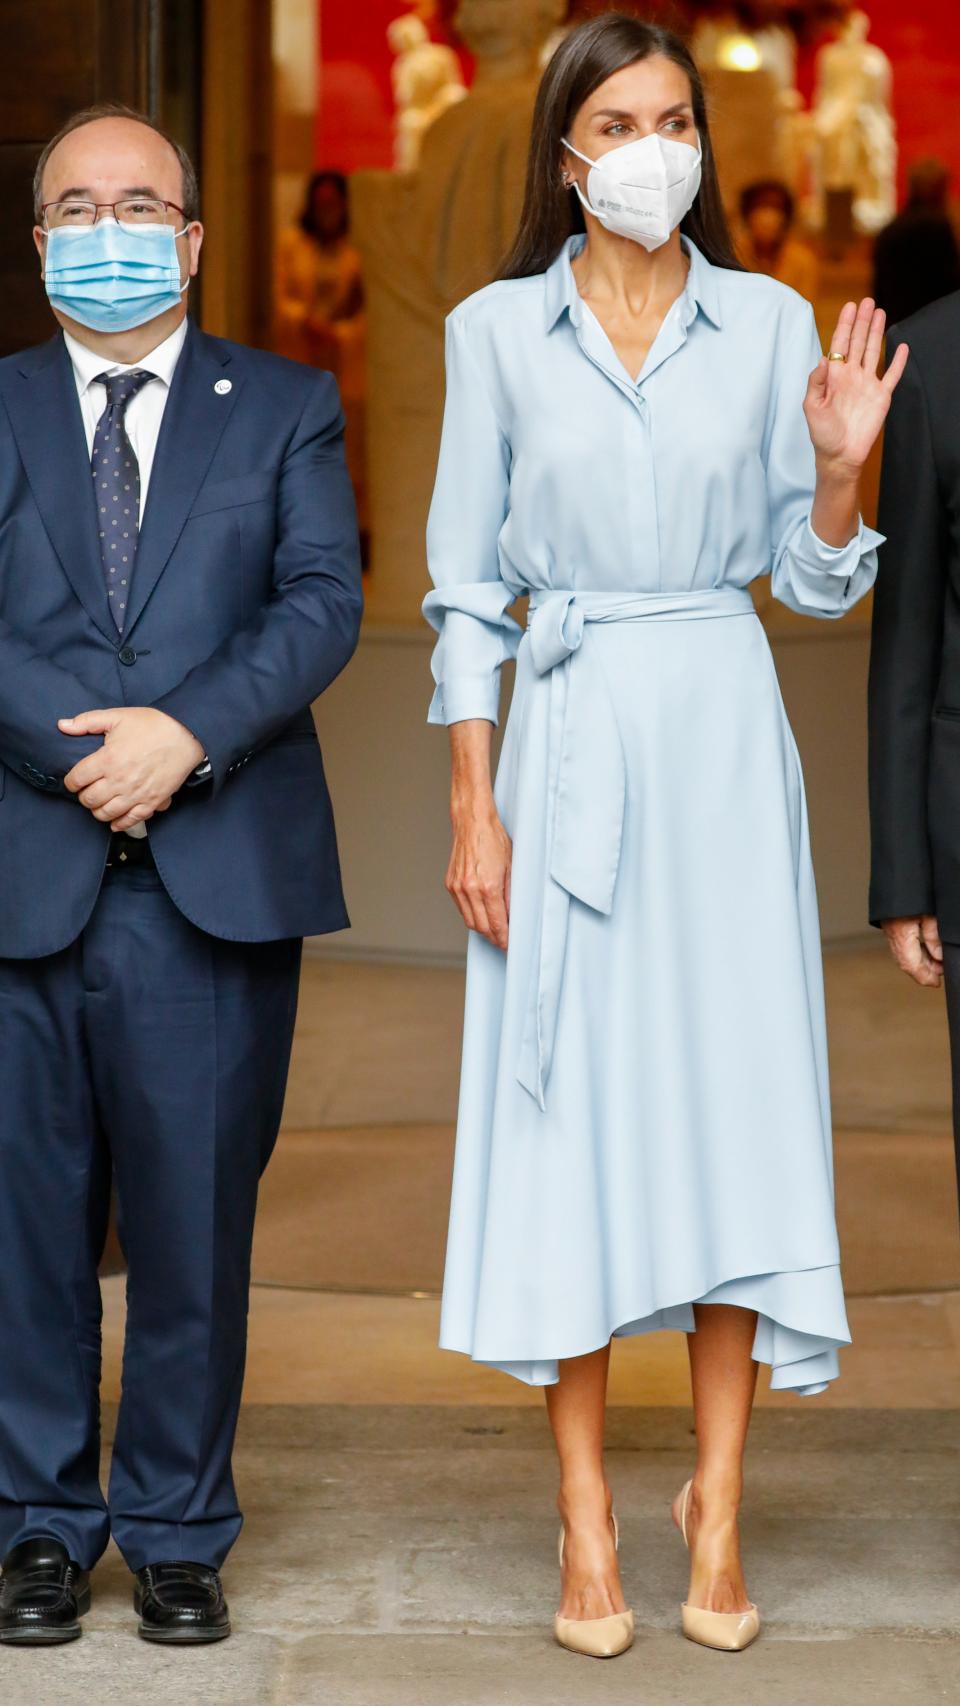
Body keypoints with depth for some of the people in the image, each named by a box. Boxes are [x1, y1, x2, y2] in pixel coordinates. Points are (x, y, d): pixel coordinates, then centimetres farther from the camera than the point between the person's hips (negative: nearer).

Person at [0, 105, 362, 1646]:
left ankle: (178, 1531, 17)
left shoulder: (286, 408, 11)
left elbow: (322, 604, -1)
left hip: (219, 881, 0)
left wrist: (187, 734, -16)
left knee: (196, 1221, 3)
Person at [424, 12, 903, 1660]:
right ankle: (585, 1526, 9)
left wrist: (840, 464, -10)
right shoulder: (497, 330, 3)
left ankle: (718, 1507, 12)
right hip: (567, 737, -1)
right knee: (570, 1110, 0)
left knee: (734, 1095, 0)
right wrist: (472, 804, -3)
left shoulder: (772, 323, 6)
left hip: (723, 734, 1)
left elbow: (814, 580, 9)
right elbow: (466, 583, 3)